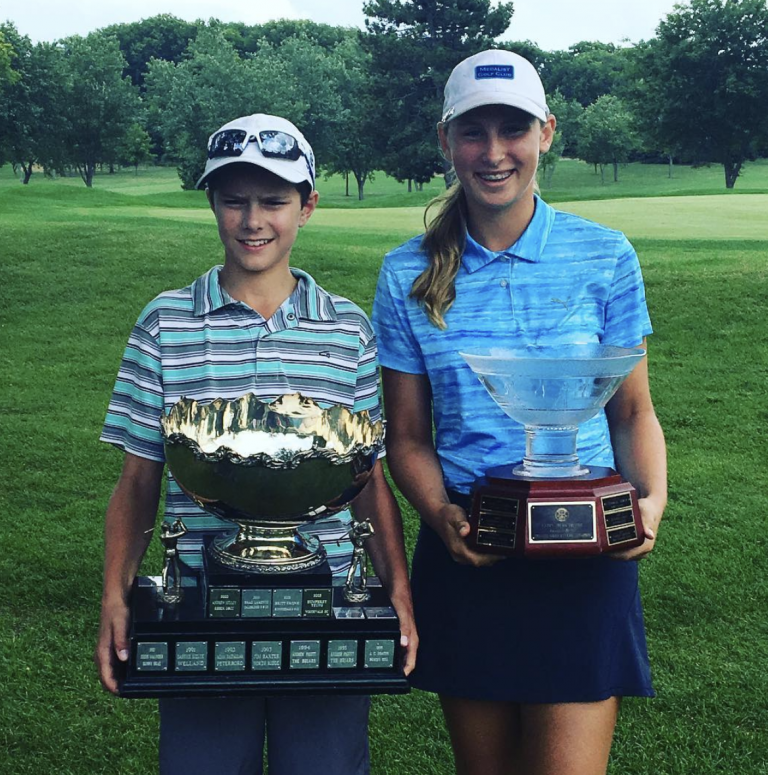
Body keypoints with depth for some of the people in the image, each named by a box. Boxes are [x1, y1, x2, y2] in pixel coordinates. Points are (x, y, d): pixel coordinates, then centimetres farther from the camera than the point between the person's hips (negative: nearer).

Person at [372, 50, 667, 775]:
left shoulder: (604, 258, -1)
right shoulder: (410, 275, 2)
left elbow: (633, 411, 6)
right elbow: (407, 436, 5)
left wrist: (651, 500, -13)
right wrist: (440, 514, -14)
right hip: (463, 556, 2)